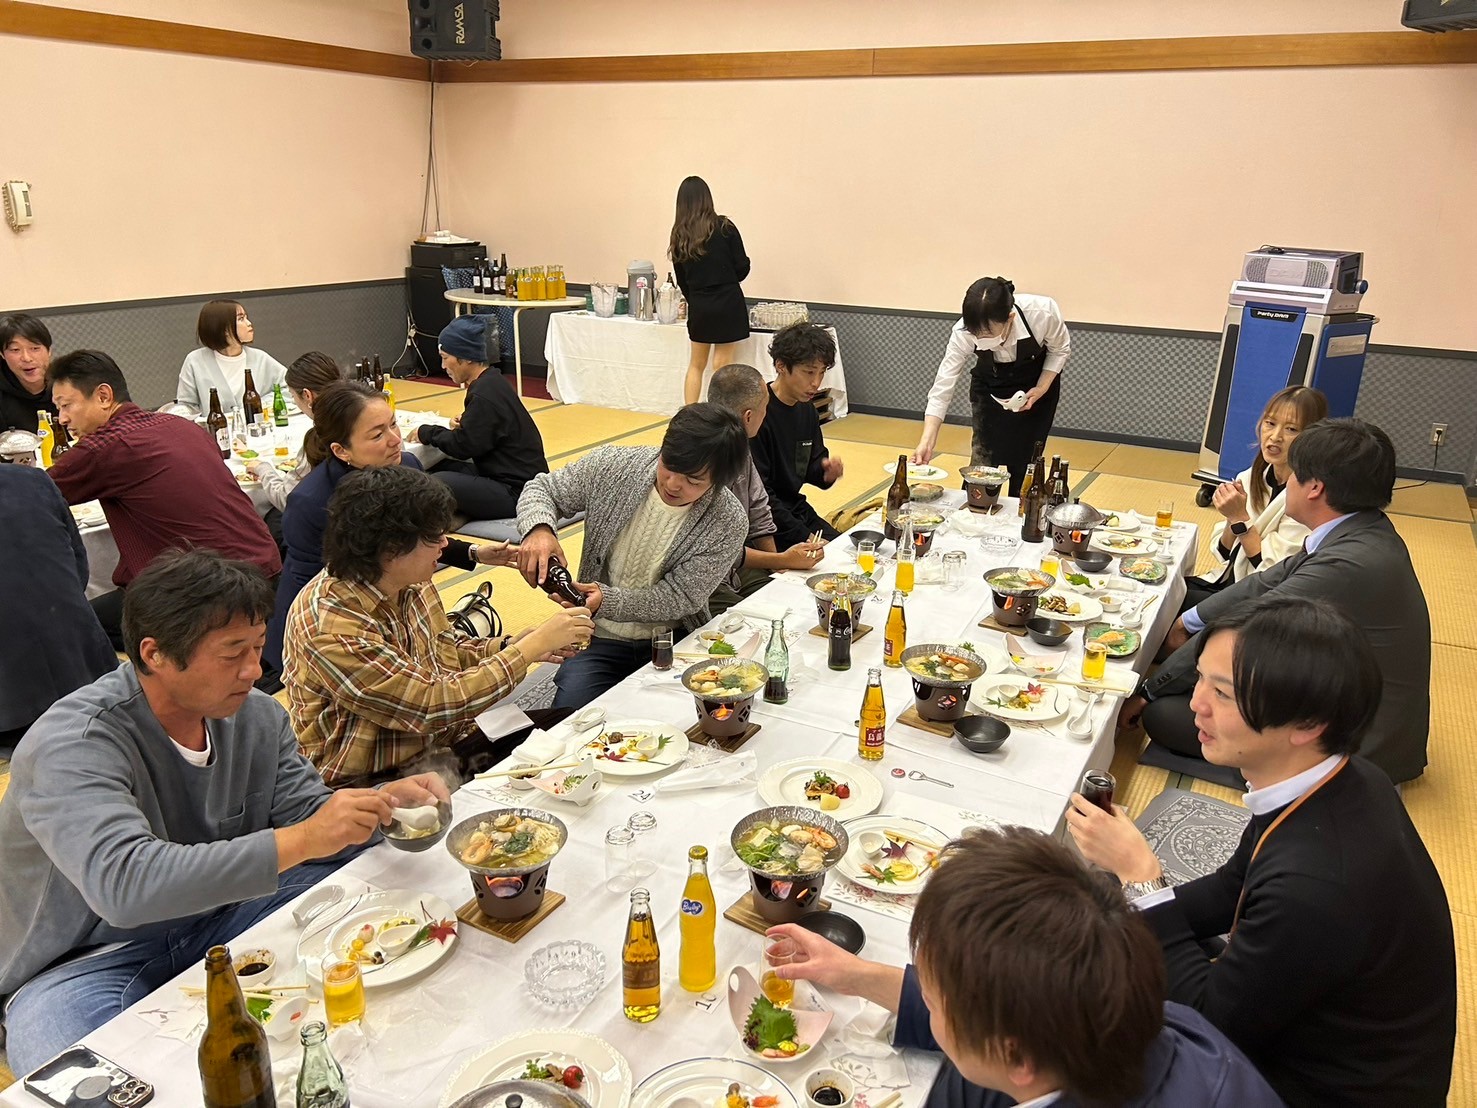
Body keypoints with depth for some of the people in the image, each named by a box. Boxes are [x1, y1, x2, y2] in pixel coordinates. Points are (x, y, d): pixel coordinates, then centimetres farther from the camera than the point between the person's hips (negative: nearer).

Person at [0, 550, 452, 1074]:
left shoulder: (257, 716, -3)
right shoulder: (71, 747, -25)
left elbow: (302, 811, 1)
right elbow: (123, 884, -39)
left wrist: (382, 801, -21)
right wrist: (299, 842, -43)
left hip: (217, 922, 6)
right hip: (86, 964, -6)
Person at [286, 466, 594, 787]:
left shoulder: (409, 583, -2)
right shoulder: (328, 626, -26)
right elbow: (431, 705, -26)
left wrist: (511, 645, -5)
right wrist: (531, 647, -22)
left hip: (438, 741, 8)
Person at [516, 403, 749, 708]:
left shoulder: (728, 523, -17)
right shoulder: (613, 466, -13)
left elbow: (679, 599, -14)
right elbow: (542, 489, 1)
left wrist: (607, 600, -30)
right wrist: (538, 529, -23)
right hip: (600, 639, 1)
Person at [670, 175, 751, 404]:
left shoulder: (679, 235, 3)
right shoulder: (724, 227, -7)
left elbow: (682, 279, 9)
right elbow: (742, 267, -6)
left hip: (698, 306, 3)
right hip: (728, 303, -3)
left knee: (696, 365, 16)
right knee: (721, 366, 2)